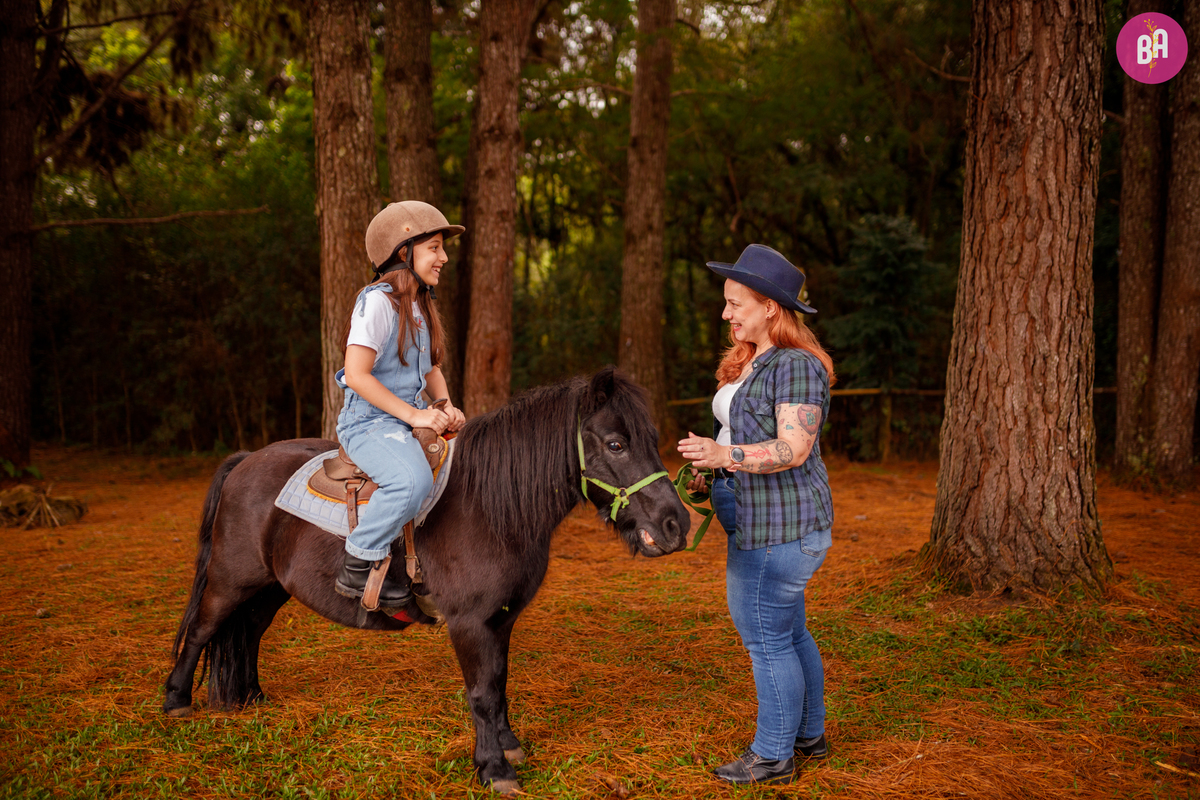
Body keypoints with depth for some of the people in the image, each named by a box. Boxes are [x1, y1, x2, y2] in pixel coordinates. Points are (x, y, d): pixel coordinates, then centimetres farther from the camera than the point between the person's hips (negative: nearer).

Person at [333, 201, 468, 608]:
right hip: (369, 422, -9)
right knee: (413, 480, -34)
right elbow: (357, 374, -19)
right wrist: (412, 414, -21)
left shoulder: (422, 305, 14)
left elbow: (431, 368, 21)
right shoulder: (378, 301, -13)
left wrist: (444, 406, 0)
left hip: (409, 419, 9)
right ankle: (357, 569, -18)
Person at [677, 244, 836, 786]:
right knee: (787, 631, 19)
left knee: (769, 639, -1)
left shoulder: (796, 366, -17)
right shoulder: (749, 361, 13)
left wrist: (722, 455, -35)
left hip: (781, 527, -10)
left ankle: (773, 756, 13)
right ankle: (808, 735, 34)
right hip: (756, 521, 10)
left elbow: (793, 449, -26)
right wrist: (709, 474, 11)